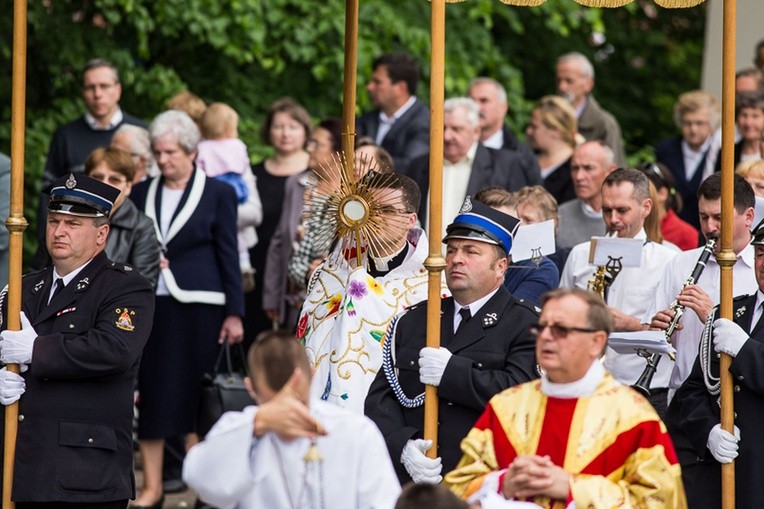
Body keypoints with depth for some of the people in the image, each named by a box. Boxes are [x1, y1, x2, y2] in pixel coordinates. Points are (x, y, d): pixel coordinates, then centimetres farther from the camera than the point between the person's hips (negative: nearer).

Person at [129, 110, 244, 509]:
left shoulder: (217, 194, 1)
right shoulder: (141, 194, 11)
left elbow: (228, 254, 0)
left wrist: (234, 311, -4)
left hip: (198, 307, -3)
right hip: (149, 306, 4)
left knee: (195, 396, -1)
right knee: (151, 395, 2)